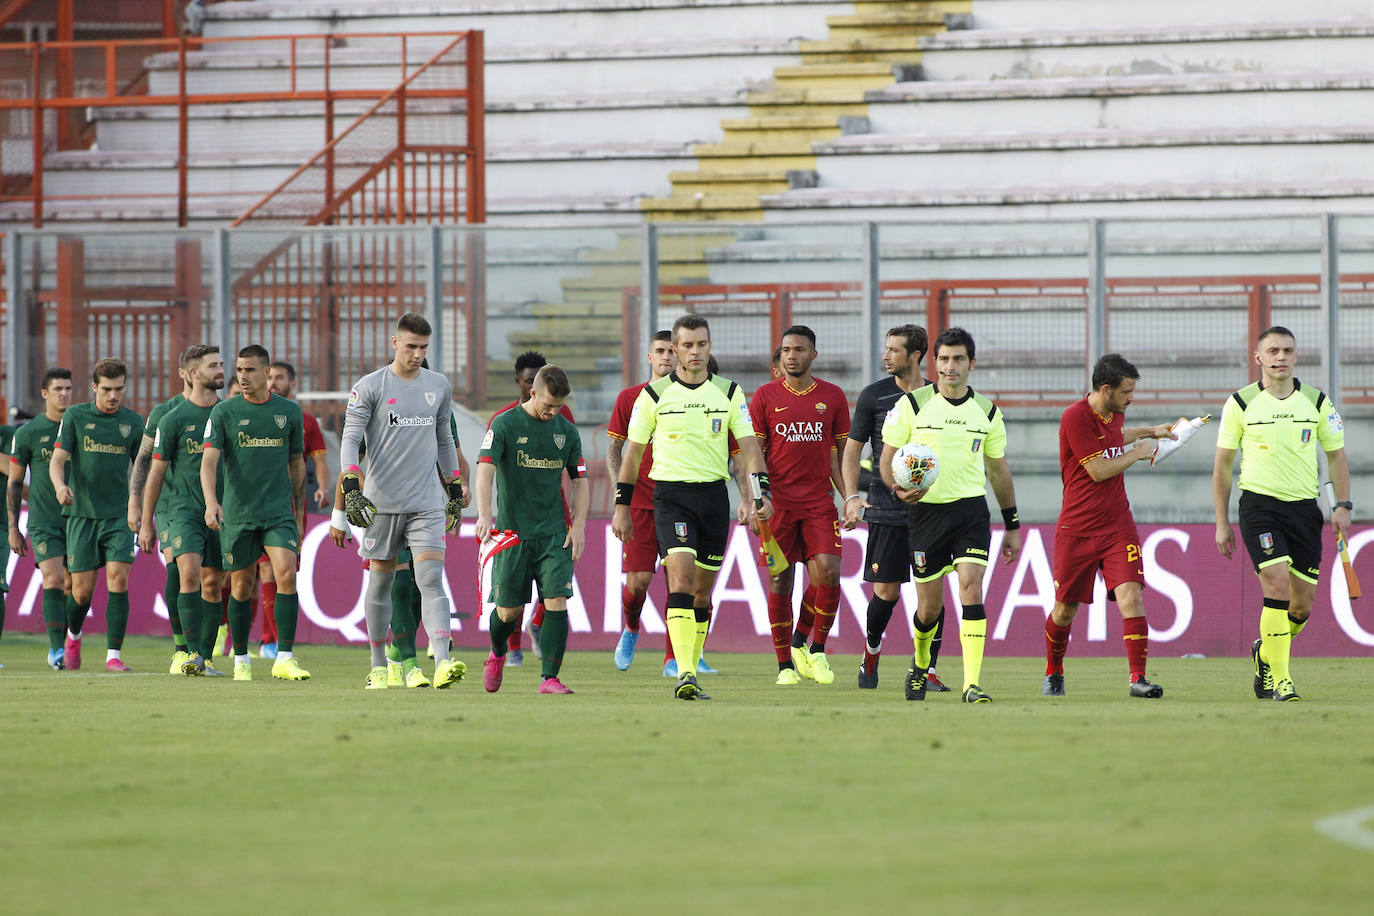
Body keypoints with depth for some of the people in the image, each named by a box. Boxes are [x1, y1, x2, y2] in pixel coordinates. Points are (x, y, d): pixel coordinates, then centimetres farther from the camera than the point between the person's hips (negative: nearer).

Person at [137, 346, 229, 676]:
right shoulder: (173, 419, -2)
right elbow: (156, 472, 3)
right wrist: (146, 524, 3)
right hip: (181, 509, -4)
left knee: (213, 584, 5)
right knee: (190, 573, -20)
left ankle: (207, 657, 13)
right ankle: (193, 654, -21)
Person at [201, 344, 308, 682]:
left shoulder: (290, 411, 6)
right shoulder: (224, 412, -1)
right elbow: (209, 460, -11)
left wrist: (298, 512, 18)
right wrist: (211, 501, -28)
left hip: (279, 512, 1)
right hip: (237, 514, -1)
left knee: (286, 573, -17)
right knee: (241, 587, 5)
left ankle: (285, 659, -16)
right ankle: (241, 660, 21)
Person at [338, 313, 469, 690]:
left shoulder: (438, 386, 11)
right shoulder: (370, 386, -2)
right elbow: (349, 439, -6)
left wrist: (456, 490, 20)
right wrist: (351, 490, -18)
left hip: (427, 503, 2)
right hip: (381, 502, -2)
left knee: (432, 580, -11)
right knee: (380, 581, 6)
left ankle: (443, 663, -23)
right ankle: (378, 667, 19)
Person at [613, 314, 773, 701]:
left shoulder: (729, 393, 6)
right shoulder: (655, 394, 1)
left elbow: (749, 445, 5)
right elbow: (633, 450, 8)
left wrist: (760, 492, -9)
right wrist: (622, 506, 7)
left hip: (714, 495, 3)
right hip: (670, 495, -3)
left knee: (703, 591, 8)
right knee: (682, 577, -19)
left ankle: (691, 673, 19)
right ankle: (685, 674, -27)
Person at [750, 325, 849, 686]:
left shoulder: (832, 396, 8)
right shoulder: (765, 396, 4)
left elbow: (840, 453, 13)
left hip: (819, 503, 1)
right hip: (778, 503, -1)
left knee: (828, 572, -14)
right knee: (780, 581, -2)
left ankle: (813, 648, 7)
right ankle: (785, 665, 7)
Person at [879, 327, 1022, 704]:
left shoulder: (987, 412, 7)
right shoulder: (912, 404, -1)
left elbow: (999, 470, 17)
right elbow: (887, 458, 4)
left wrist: (1012, 526, 17)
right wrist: (898, 489, -17)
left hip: (971, 510, 1)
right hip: (926, 512, -1)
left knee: (971, 586, -18)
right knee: (928, 607, 3)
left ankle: (972, 684, -19)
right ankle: (921, 663, 36)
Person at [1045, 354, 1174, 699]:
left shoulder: (1115, 412, 8)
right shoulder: (1076, 418, -16)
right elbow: (1098, 470, -19)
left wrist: (1150, 432, 30)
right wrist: (1138, 452, -6)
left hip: (1117, 527, 5)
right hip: (1076, 529, -5)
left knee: (1131, 596, -14)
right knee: (1065, 609, 5)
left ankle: (1137, 677, -15)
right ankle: (1053, 673, 30)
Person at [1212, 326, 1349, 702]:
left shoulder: (1317, 402, 5)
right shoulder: (1240, 403, 0)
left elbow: (1336, 455, 13)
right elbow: (1223, 463, 5)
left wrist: (1342, 506, 1)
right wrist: (1222, 523, 3)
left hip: (1304, 507, 3)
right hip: (1259, 503, -3)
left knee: (1302, 603, 3)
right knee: (1277, 586, -19)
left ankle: (1266, 653, 32)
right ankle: (1279, 679, -14)